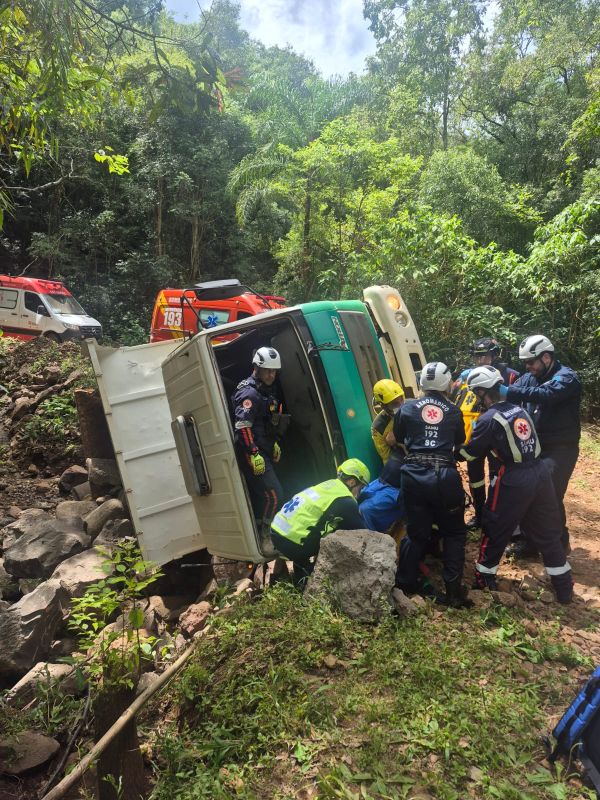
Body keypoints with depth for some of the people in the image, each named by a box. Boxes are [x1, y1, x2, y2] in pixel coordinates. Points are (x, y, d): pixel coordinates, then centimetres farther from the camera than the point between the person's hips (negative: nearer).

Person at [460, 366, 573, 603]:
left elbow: (469, 453, -3)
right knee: (548, 532, 18)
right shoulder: (518, 408, 8)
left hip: (514, 481, -6)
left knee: (495, 530, 12)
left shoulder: (489, 419, -12)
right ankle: (564, 589, 28)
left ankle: (484, 579, 25)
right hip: (541, 472, 7)